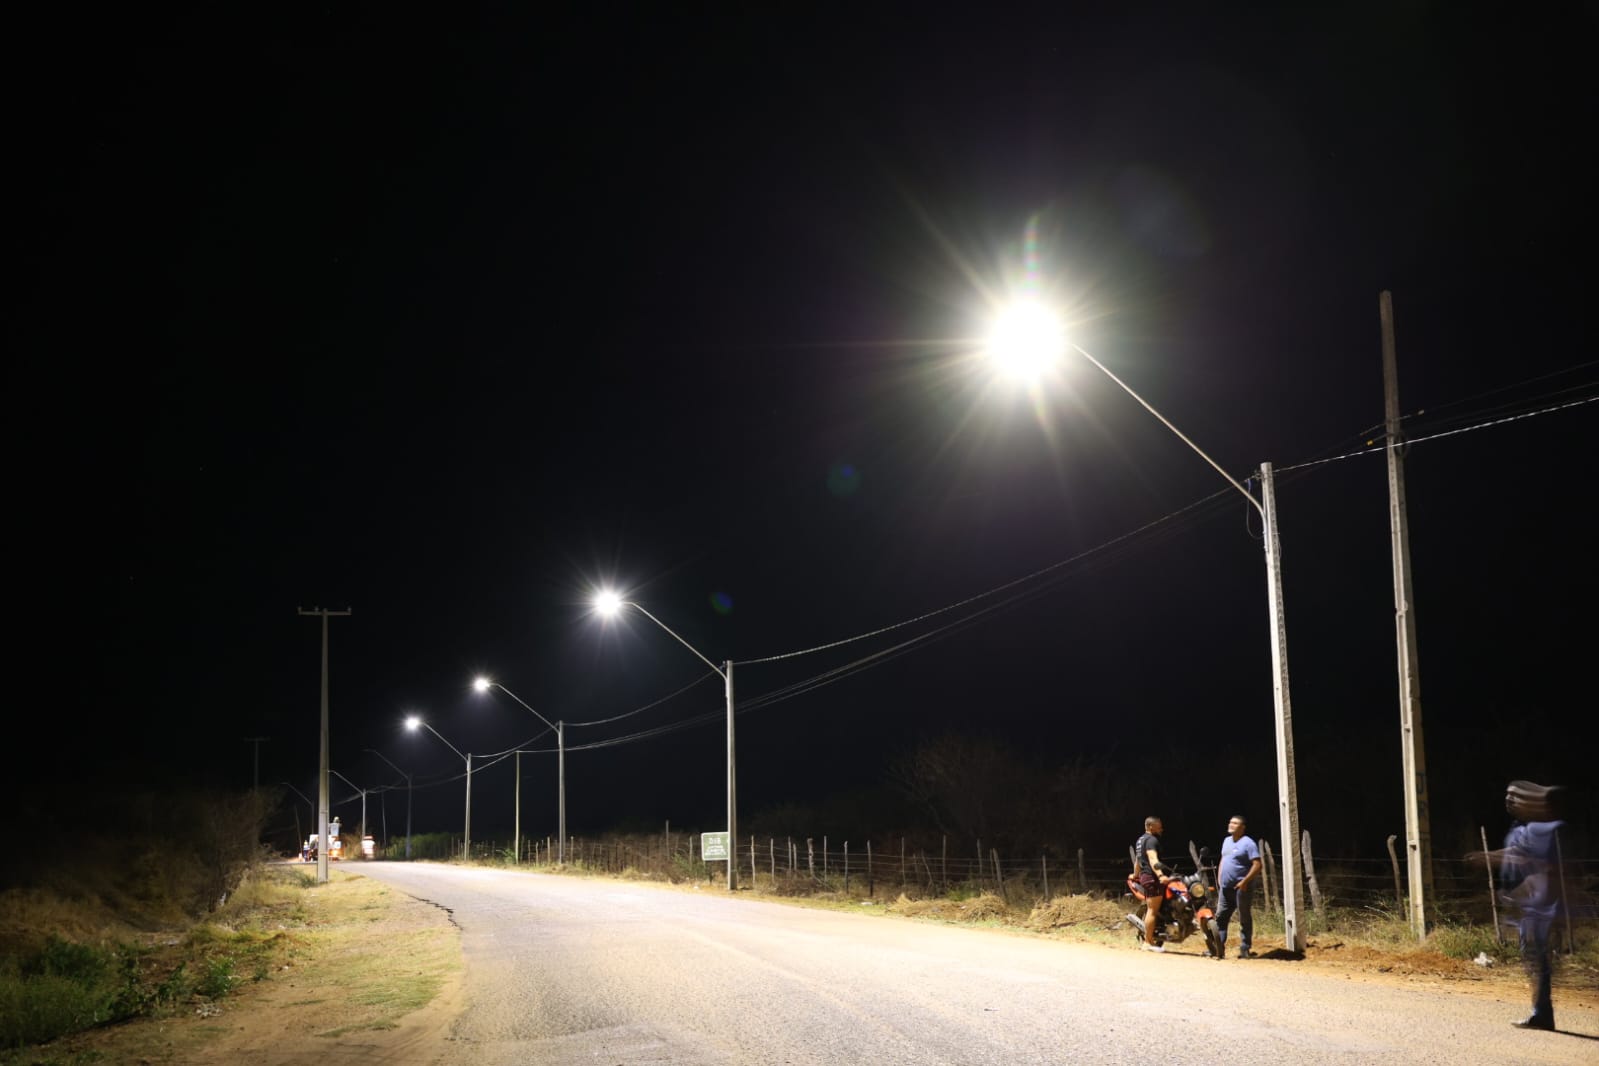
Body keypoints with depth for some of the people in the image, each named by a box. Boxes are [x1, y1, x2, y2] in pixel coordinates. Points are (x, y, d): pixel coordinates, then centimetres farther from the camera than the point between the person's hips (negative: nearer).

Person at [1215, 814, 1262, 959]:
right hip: (1225, 887, 8)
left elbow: (1257, 865, -17)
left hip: (1241, 887, -8)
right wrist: (1219, 879, 14)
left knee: (1244, 919, 0)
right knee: (1220, 917, 6)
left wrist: (1245, 882, -21)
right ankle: (1218, 949, 10)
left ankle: (1245, 949, 5)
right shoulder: (1226, 841, 15)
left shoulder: (1247, 843, -10)